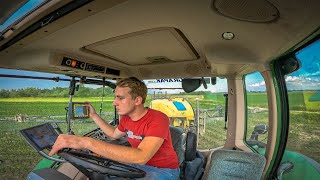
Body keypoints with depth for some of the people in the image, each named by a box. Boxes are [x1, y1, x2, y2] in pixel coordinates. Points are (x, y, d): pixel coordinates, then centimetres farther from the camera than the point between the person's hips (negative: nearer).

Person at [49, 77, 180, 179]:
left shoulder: (158, 119, -28)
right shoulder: (126, 118, -4)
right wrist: (94, 115, 9)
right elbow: (114, 134, 18)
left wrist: (87, 142, -44)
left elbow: (140, 157, -41)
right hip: (137, 164, 7)